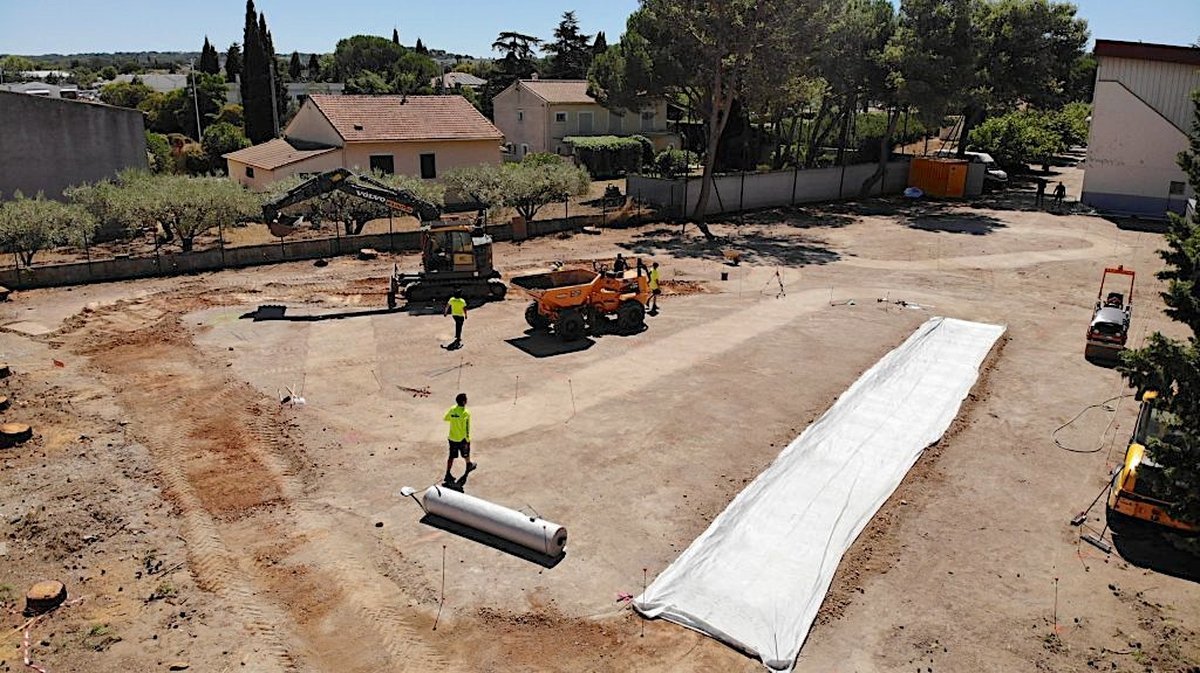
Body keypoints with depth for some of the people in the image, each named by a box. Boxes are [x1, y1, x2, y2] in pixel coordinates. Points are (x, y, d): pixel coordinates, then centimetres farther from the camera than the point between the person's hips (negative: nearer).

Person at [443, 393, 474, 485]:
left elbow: (445, 418, 11)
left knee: (452, 456, 12)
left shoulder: (452, 409, -6)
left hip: (452, 438, 4)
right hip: (462, 439, -4)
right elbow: (467, 428, -24)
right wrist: (468, 440, -15)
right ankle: (469, 466, 47)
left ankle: (448, 474, 10)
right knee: (466, 454, 22)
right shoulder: (466, 413, -24)